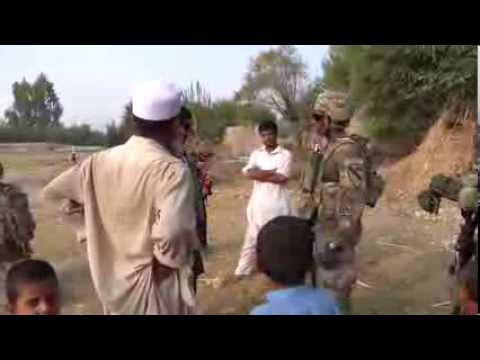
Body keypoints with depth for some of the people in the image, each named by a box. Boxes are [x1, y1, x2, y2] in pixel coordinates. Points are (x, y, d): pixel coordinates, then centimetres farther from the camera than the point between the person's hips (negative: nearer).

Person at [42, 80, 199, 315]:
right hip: (157, 288, -6)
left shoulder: (100, 161, -2)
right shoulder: (172, 169, -23)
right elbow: (171, 235, -37)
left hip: (112, 283, 6)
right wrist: (175, 259, -15)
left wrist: (89, 232, 9)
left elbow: (55, 192, 9)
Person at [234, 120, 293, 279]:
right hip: (258, 202, 3)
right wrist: (272, 172, -12)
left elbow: (282, 177, -16)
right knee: (252, 236, 10)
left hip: (278, 203, -3)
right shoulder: (256, 154, 7)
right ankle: (243, 269, 21)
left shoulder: (285, 154, -3)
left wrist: (259, 174, -9)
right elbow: (248, 172, -10)